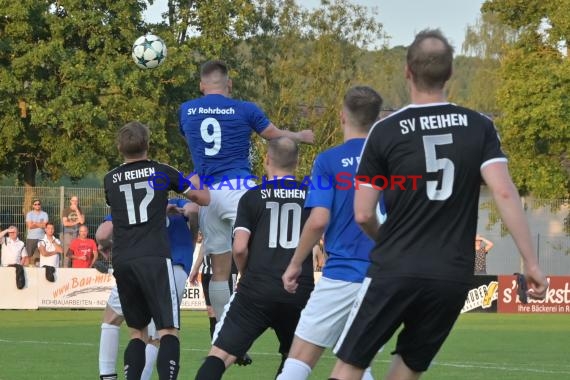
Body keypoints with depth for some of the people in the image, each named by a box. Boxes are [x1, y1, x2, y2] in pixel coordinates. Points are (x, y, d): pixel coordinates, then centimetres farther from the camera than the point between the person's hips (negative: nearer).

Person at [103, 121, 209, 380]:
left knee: (137, 332, 16)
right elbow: (203, 199, 16)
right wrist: (195, 181, 38)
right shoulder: (162, 172, 6)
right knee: (168, 331, -7)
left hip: (122, 261, 4)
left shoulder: (110, 180, 13)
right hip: (154, 259, -4)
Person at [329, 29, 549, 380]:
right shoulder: (479, 127, 2)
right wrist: (531, 263, -7)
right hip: (453, 277, 3)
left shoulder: (386, 131, -3)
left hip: (396, 271, -3)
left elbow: (363, 214, -2)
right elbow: (504, 192, -9)